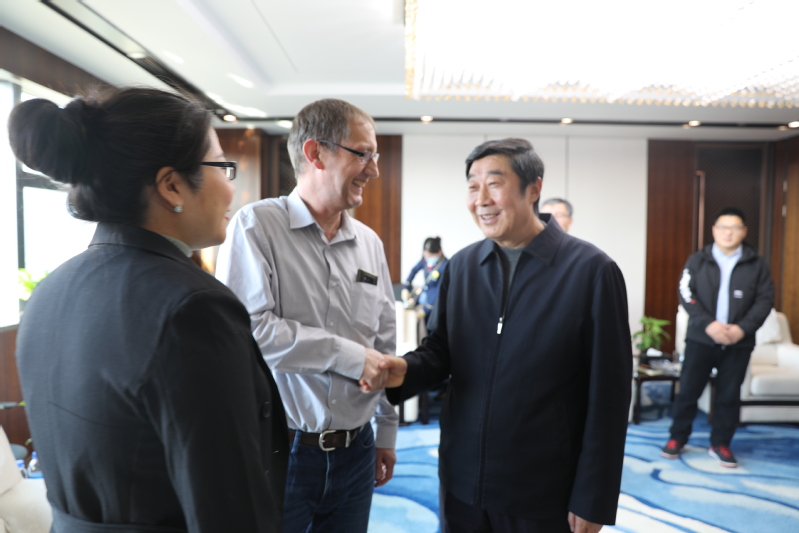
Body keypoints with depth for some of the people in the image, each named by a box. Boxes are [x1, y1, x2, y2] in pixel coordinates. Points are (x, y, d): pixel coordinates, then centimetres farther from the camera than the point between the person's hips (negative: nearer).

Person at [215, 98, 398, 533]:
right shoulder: (256, 225, -10)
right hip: (277, 448, -4)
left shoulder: (370, 243, 6)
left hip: (354, 450, 5)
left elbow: (385, 344, 11)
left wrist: (387, 432, 14)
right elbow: (246, 328, -21)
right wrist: (349, 355, -16)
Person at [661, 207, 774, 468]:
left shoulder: (757, 264, 5)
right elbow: (686, 294, -6)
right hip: (700, 339, -1)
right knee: (688, 391, 4)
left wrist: (743, 328, -14)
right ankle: (677, 438, 19)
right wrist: (708, 324, -19)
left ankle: (720, 444, 23)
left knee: (729, 396, 9)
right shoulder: (697, 260, 2)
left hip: (739, 343, 1)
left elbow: (765, 299, 0)